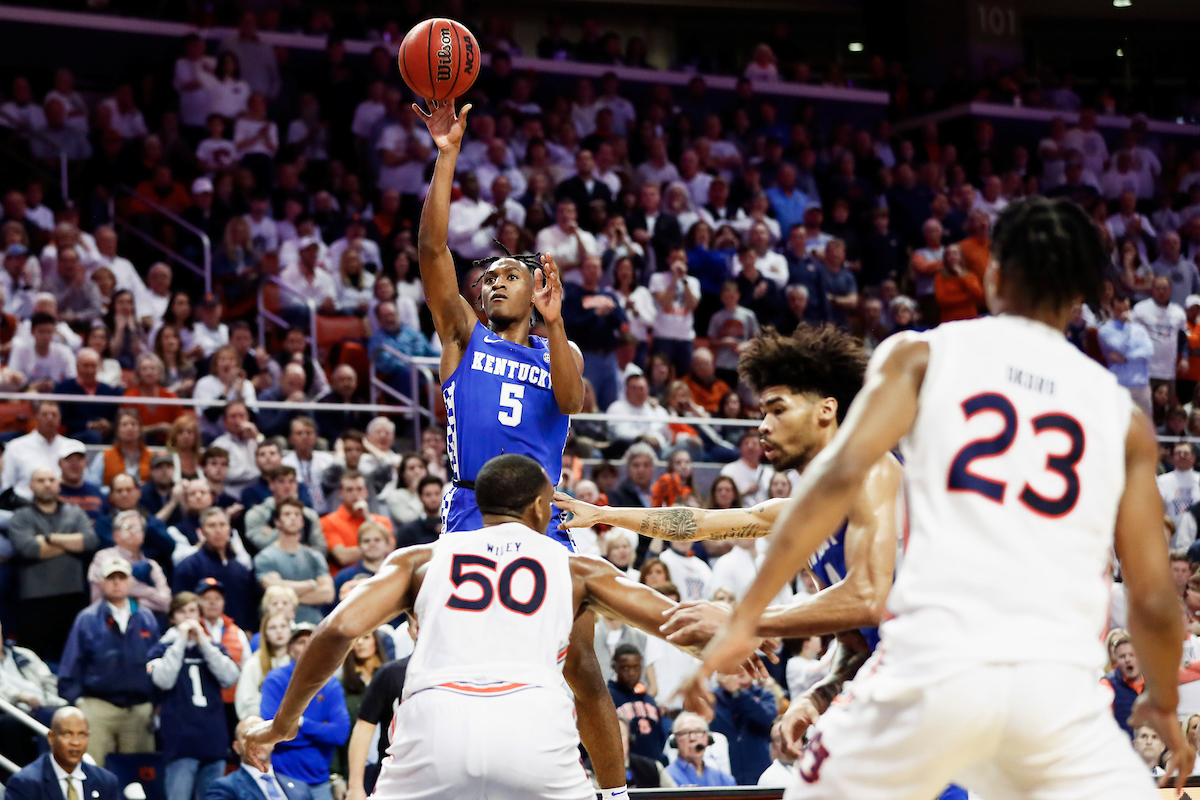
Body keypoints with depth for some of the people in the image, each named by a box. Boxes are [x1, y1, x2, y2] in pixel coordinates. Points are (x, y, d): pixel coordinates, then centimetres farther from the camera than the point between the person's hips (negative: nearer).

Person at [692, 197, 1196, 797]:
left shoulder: (922, 354, 13)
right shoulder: (1121, 412, 16)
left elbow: (840, 473, -4)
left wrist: (745, 618, -4)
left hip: (937, 664, 0)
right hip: (1059, 683, 1)